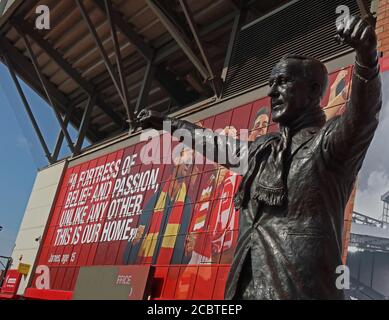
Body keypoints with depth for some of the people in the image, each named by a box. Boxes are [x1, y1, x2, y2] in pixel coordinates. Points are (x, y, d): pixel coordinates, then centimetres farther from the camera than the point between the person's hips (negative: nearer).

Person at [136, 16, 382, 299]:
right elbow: (216, 143, 33)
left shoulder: (328, 141, -5)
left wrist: (366, 55, -45)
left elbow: (363, 113, -25)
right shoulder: (264, 149, 18)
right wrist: (166, 122, 43)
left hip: (300, 289, -7)